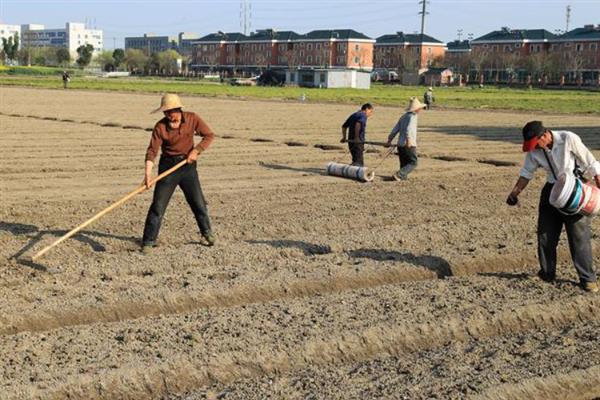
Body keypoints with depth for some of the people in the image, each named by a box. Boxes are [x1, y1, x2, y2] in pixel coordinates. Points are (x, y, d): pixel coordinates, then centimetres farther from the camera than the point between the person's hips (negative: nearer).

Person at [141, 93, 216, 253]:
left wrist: (196, 151, -14)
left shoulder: (192, 119, -8)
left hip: (188, 165, 2)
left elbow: (209, 135, -1)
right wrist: (148, 174, -28)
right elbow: (152, 151, -16)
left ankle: (207, 232, 34)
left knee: (198, 203, 10)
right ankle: (148, 242, 4)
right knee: (158, 205, -5)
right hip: (168, 165, -2)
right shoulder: (160, 126, -14)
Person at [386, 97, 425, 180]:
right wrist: (409, 139, -36)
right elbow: (409, 128, -24)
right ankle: (399, 175, -15)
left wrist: (389, 140, 21)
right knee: (413, 162, -2)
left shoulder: (403, 116, 16)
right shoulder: (413, 116, -8)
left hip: (400, 144, 8)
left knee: (404, 163, 15)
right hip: (409, 145, -8)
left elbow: (395, 129, 17)